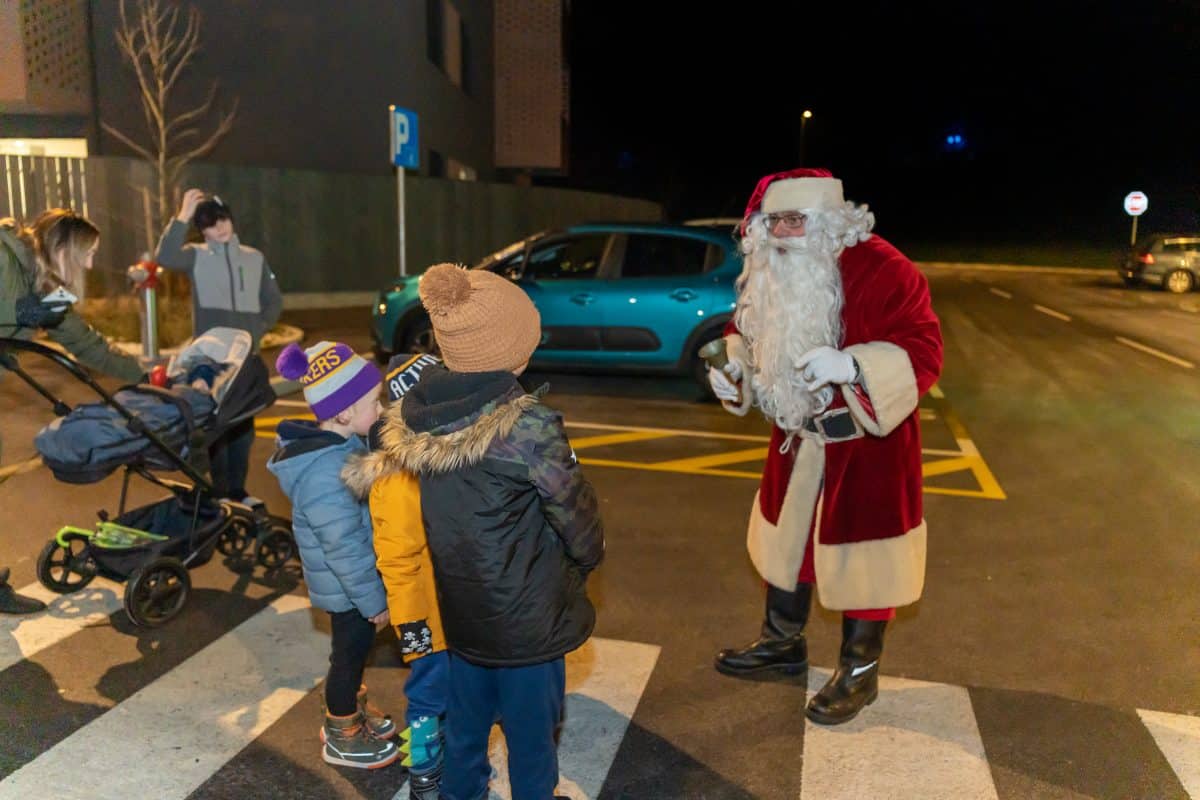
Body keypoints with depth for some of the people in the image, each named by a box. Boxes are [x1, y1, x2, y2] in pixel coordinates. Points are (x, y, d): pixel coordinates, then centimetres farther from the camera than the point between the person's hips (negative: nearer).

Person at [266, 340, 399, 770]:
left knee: (354, 649, 25)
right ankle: (342, 738, 33)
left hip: (353, 580, 8)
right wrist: (374, 599, -18)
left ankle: (351, 710, 48)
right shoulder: (326, 473, -34)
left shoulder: (339, 442, -3)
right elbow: (345, 548, -28)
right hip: (348, 587, -8)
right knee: (350, 653, 11)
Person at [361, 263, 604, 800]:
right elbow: (574, 510, -15)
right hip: (526, 609, -6)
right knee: (530, 721, 16)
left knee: (466, 711, 26)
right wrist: (589, 555, 6)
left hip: (459, 602, 6)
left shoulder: (416, 418, -10)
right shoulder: (528, 426, -27)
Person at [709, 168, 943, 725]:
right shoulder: (769, 272, 0)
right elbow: (748, 332, 15)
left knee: (858, 552, 4)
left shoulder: (880, 270, -22)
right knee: (786, 536, 19)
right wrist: (732, 367, -5)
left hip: (865, 442, -7)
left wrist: (850, 366, -38)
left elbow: (922, 349, -24)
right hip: (798, 437, 7)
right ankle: (782, 641, 41)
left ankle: (859, 671, 26)